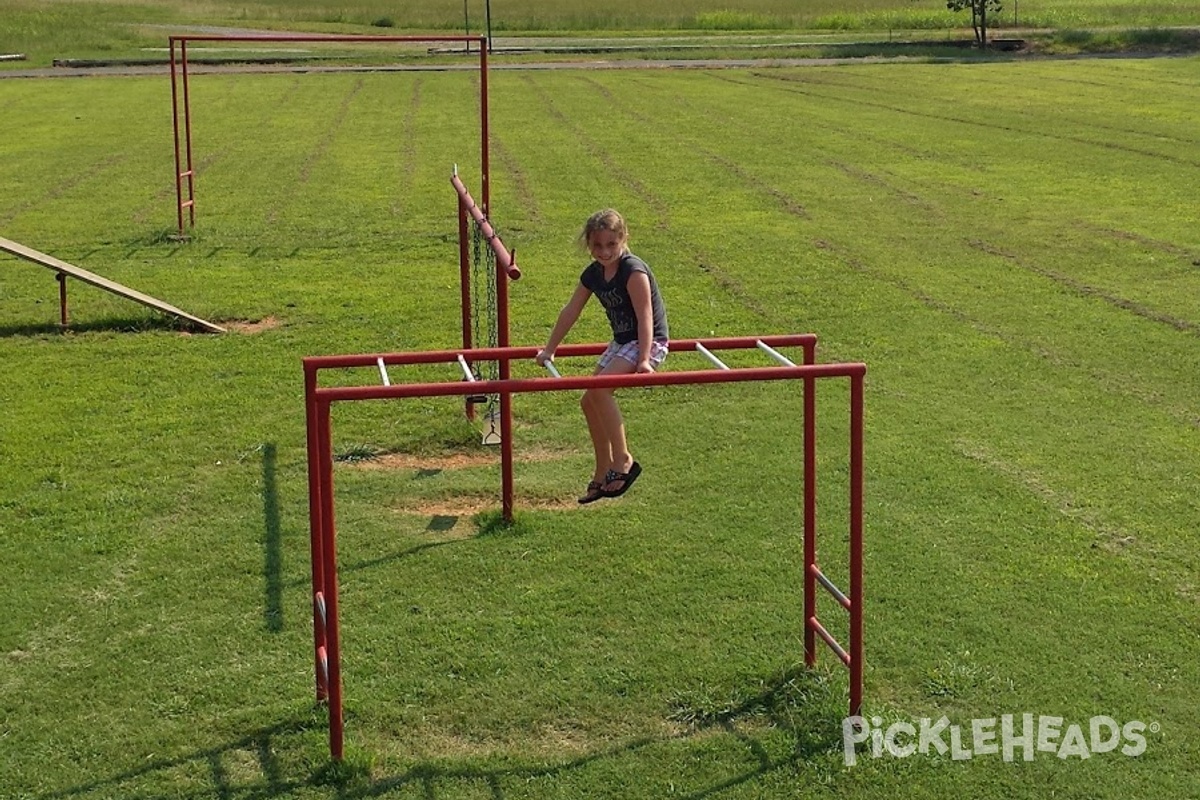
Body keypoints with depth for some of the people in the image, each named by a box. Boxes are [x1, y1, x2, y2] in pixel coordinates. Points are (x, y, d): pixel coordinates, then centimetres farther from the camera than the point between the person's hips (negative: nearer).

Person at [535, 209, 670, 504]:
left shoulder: (634, 271, -20)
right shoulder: (593, 274, 3)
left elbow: (645, 318, -24)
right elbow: (570, 312, 13)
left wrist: (643, 360, -31)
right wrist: (549, 350, 19)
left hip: (649, 342, -9)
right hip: (622, 341, 9)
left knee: (599, 389, -26)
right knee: (589, 402, 5)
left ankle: (623, 461, -16)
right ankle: (603, 473, 17)